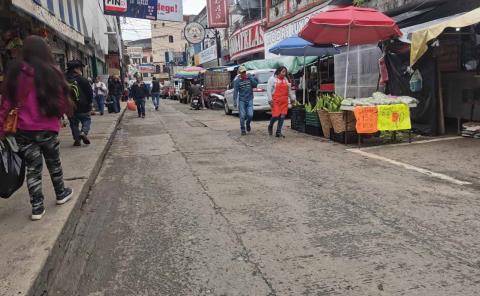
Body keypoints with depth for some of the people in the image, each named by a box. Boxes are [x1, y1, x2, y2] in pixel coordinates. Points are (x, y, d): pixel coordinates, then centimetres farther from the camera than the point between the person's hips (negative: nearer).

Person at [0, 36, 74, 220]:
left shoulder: (16, 72, -1)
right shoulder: (51, 72, -8)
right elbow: (61, 101, -3)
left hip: (23, 130, 2)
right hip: (47, 128, -1)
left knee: (33, 168, 8)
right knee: (54, 163, 18)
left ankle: (37, 207, 10)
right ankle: (61, 194, 35)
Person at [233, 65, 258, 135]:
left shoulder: (250, 78, 3)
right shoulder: (237, 81, -4)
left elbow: (255, 85, -7)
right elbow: (235, 91, -6)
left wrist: (250, 77, -15)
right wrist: (235, 102, -12)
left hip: (249, 100, 2)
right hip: (241, 100, -1)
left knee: (250, 115, -5)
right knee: (242, 116, -1)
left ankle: (248, 124, 26)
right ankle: (242, 129, 14)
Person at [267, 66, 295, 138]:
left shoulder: (286, 79, 16)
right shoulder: (272, 79, 0)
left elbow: (289, 90, 23)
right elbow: (269, 90, -5)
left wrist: (292, 99, 22)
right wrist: (270, 100, -13)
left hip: (284, 101, 5)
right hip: (275, 101, -5)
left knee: (282, 116, -1)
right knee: (276, 115, -11)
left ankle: (278, 132, 6)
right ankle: (270, 126, 19)